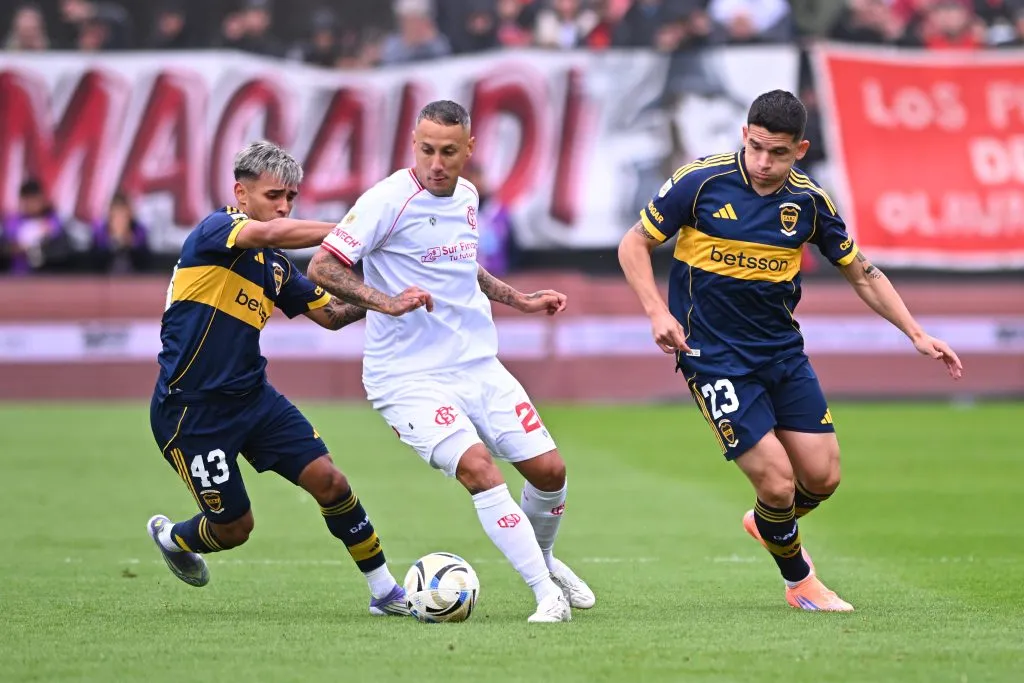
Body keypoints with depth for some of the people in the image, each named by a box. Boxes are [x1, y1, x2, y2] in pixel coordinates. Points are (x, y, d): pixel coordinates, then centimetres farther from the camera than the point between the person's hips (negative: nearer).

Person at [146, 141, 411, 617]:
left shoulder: (278, 267, 9)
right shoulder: (214, 230, -14)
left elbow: (330, 314, 15)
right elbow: (271, 233, -34)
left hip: (253, 397, 7)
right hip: (191, 411, -7)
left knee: (328, 481, -7)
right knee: (234, 528, 3)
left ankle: (384, 590, 4)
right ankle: (171, 538, 37)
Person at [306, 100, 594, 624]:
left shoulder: (466, 197, 9)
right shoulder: (389, 200, -14)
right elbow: (321, 267, -19)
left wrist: (519, 301, 26)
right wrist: (387, 302, -30)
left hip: (478, 365, 7)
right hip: (409, 377, -7)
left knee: (548, 468, 4)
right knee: (476, 466, -25)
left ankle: (543, 558, 35)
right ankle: (546, 593, -20)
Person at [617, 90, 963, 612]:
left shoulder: (809, 201, -3)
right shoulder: (700, 182, -14)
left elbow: (862, 273, 9)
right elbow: (634, 244, -5)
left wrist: (916, 334, 4)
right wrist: (657, 312, -19)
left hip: (783, 352, 5)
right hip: (714, 357, -5)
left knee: (822, 477, 3)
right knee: (777, 483, -12)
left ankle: (767, 524, 38)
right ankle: (799, 580, 17)